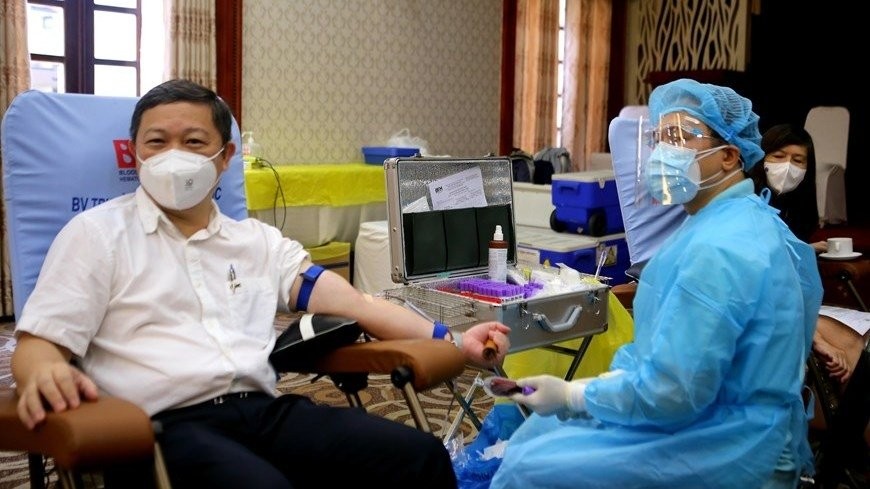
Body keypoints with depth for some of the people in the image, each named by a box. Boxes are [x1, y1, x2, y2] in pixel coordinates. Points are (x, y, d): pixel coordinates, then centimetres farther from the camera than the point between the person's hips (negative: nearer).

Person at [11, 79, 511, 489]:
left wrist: (449, 340, 0)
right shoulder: (96, 233, 8)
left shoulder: (259, 239, 18)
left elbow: (350, 303, 11)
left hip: (264, 410, 4)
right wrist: (47, 375, -24)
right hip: (164, 426, -4)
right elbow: (38, 344, 2)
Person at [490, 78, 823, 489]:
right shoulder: (737, 220, 9)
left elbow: (669, 390, -28)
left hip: (724, 451, -10)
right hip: (721, 423, 10)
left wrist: (569, 395, -14)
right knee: (540, 430, 16)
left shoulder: (718, 249, -26)